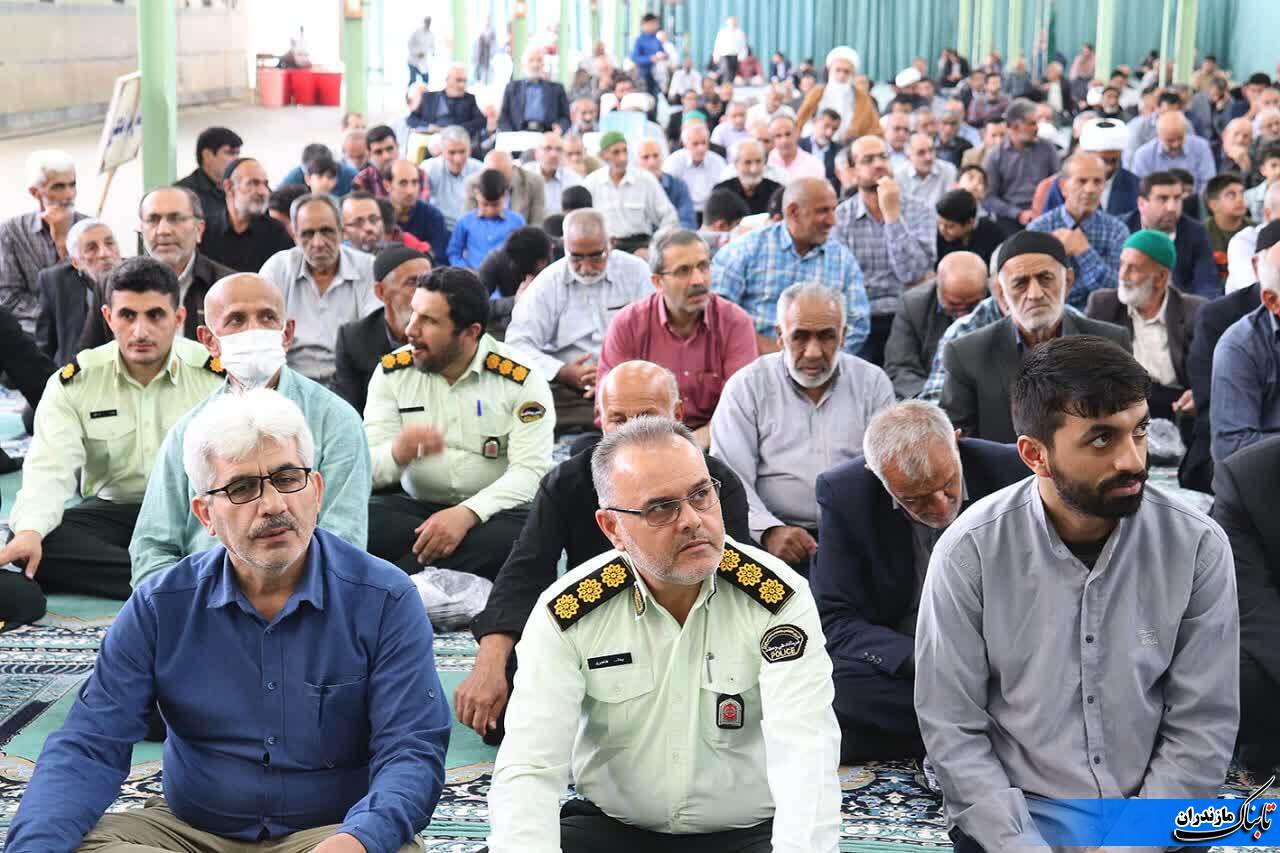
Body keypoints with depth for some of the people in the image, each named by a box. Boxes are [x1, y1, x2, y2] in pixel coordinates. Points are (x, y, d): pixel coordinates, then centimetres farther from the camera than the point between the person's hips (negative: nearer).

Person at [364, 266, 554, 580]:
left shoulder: (521, 379, -5)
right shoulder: (392, 371, 3)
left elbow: (531, 470, -14)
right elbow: (367, 466, -3)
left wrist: (468, 514, -30)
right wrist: (397, 454, -28)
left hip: (492, 511, -2)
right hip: (417, 507, 2)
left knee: (520, 535, -37)